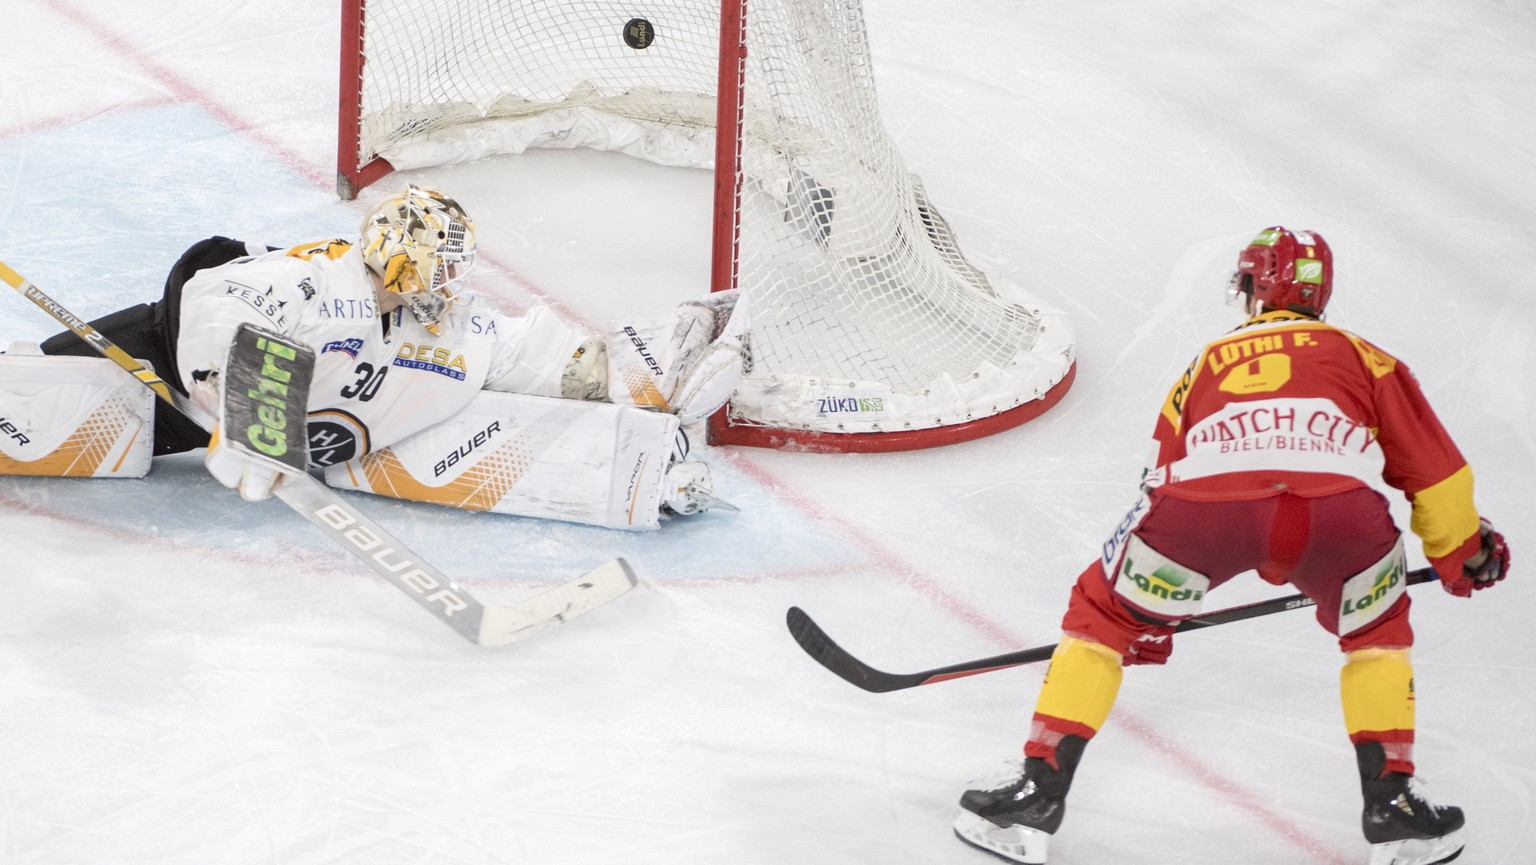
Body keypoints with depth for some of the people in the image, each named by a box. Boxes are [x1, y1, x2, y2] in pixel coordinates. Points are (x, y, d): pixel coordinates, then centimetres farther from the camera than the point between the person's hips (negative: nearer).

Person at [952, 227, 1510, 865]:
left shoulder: (1207, 362, 38)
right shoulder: (1360, 356, 34)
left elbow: (1164, 483, 41)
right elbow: (1435, 471, 31)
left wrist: (1149, 623, 51)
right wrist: (1461, 553, 51)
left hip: (1207, 496, 0)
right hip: (1337, 500, 0)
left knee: (1103, 613, 22)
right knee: (1374, 628, 31)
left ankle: (1038, 794, 16)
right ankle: (1393, 801, 24)